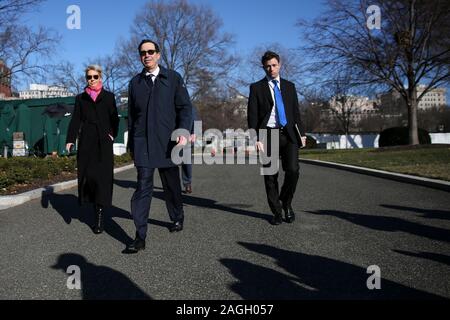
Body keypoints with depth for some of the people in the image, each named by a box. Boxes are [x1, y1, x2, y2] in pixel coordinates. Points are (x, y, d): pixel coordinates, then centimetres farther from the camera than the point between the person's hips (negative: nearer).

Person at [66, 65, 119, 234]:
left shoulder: (109, 97, 11)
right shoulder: (80, 98, 14)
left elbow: (114, 119, 11)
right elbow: (75, 120, 7)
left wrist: (112, 134, -4)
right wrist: (70, 140, -4)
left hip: (103, 142, -2)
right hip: (86, 142, 2)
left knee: (103, 176, -6)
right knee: (87, 174, -5)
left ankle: (100, 216, -4)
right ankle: (93, 203, 14)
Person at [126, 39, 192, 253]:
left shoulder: (173, 78, 7)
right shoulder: (135, 82, 12)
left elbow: (185, 107, 2)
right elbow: (131, 115, 14)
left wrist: (183, 131, -13)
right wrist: (131, 144, 12)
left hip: (168, 141, 0)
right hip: (143, 143, 0)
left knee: (171, 184, 14)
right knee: (143, 187, -8)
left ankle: (177, 217, 38)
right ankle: (140, 237, -8)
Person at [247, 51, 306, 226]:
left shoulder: (289, 86, 15)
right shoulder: (257, 88, 6)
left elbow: (296, 112, 17)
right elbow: (252, 116, 0)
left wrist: (301, 133, 10)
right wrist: (256, 138, -9)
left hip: (288, 134, 2)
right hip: (268, 135, -2)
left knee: (293, 170, -13)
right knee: (270, 176, 2)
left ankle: (286, 203, 12)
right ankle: (276, 212, 16)